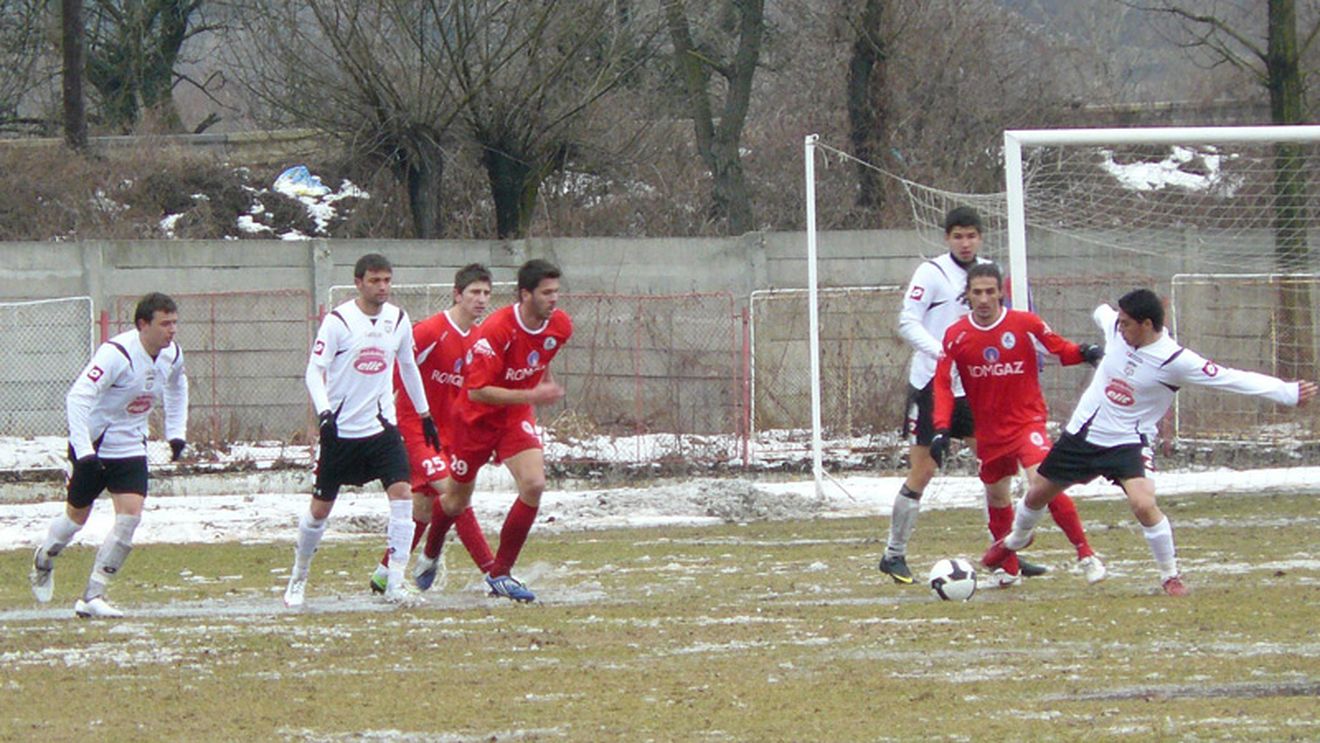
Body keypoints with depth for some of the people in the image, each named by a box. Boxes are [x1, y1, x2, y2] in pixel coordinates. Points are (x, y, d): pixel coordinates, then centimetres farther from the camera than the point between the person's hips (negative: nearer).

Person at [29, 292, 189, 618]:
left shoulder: (172, 355, -4)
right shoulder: (117, 353, -27)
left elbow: (176, 385, 21)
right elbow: (77, 397, -31)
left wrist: (176, 432, 16)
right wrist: (84, 451, -36)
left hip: (130, 445, 5)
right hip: (93, 442, -5)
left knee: (130, 515, -12)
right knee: (77, 515, 11)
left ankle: (92, 596, -6)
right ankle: (44, 561, 45)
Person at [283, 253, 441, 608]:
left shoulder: (398, 320, 4)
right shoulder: (338, 321, -10)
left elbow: (408, 368, 20)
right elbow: (314, 371, -11)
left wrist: (425, 414, 24)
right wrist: (324, 412, -27)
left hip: (382, 426, 3)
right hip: (341, 430, -3)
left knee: (401, 493, -16)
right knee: (321, 507, 5)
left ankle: (395, 583, -12)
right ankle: (298, 577, 27)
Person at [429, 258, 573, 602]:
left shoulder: (560, 326, -10)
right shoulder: (497, 329, -30)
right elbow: (477, 390, -32)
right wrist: (531, 396, -36)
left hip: (517, 416, 4)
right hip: (478, 416, -4)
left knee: (534, 485, -19)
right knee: (457, 500, 12)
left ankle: (500, 574, -7)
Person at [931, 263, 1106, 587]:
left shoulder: (1025, 324, -9)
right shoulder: (957, 335, -3)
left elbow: (1060, 348, 1)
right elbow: (942, 384, -3)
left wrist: (1084, 353, -21)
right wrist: (942, 429, -13)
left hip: (1027, 421, -4)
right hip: (989, 432, 4)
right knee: (996, 499, 14)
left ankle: (1086, 554, -15)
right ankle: (1007, 568, 34)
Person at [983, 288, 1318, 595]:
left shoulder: (1175, 360, -24)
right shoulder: (1116, 328, -10)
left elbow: (1231, 379, -25)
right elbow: (1103, 313, 17)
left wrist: (1289, 393, -31)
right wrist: (1101, 311, 43)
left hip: (1128, 441, -5)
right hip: (1083, 431, 5)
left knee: (1144, 504, -27)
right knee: (1038, 493, 17)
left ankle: (1170, 575, -5)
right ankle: (1015, 540, 50)